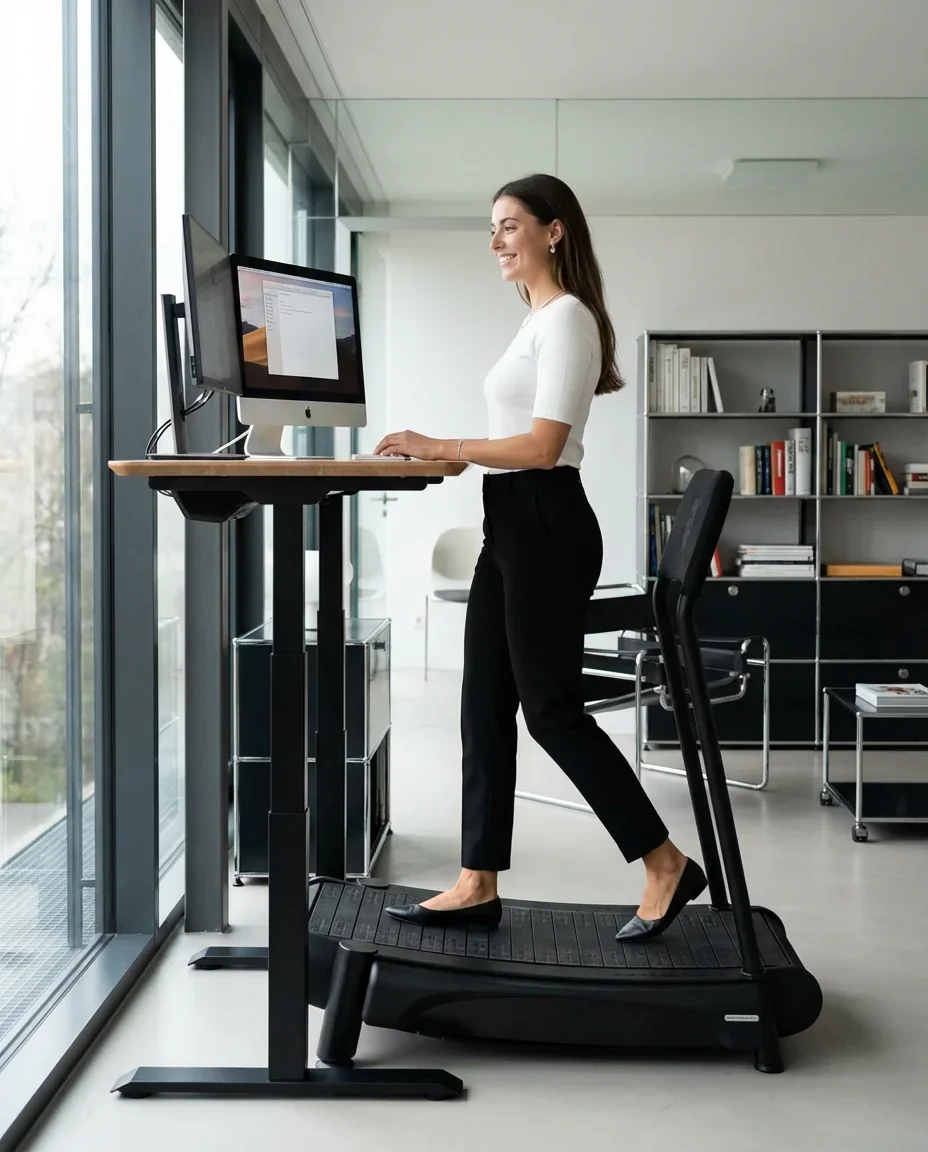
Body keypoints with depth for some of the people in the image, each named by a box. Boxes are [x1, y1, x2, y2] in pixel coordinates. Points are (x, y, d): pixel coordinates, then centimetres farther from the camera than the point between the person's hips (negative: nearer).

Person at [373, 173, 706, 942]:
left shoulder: (567, 317, -11)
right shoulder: (539, 320, 19)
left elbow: (543, 446, -20)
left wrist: (442, 448, -18)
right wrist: (447, 454, 14)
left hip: (544, 526, -10)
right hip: (513, 526, 10)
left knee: (551, 709, -6)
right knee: (485, 707, 8)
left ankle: (666, 866, 5)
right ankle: (479, 885, 13)